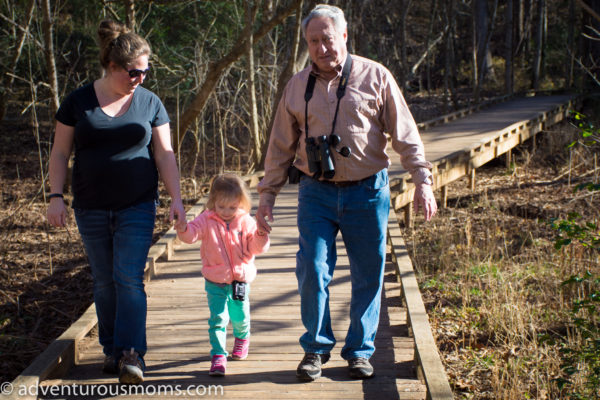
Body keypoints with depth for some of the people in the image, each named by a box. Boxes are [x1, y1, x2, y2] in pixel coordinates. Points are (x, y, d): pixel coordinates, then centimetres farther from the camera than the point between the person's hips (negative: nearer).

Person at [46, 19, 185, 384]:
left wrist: (176, 198, -4)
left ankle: (131, 354, -9)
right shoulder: (79, 102, 1)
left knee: (130, 278, -10)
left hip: (137, 207, -1)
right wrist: (56, 196, -3)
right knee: (104, 281, 7)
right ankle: (112, 350, 19)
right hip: (91, 209, 1)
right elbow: (60, 153, 5)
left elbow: (165, 154, 4)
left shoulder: (150, 103, 3)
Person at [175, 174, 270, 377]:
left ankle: (242, 338, 47)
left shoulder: (246, 222, -3)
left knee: (240, 317, 15)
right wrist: (183, 229, -40)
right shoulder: (207, 220, -6)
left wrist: (261, 234, -22)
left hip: (241, 280, 2)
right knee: (218, 318, -9)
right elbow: (192, 234, -18)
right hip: (215, 282, -1)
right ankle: (218, 356, -5)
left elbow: (258, 248, -3)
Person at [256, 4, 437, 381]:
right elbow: (281, 145, 13)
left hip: (367, 191, -1)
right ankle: (316, 348, 12)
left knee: (368, 275, 5)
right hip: (316, 193, 1)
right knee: (312, 269, -5)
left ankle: (360, 351, 19)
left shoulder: (375, 77, 0)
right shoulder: (298, 86, 7)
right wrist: (268, 194, 10)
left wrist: (423, 181, -7)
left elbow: (406, 134, 1)